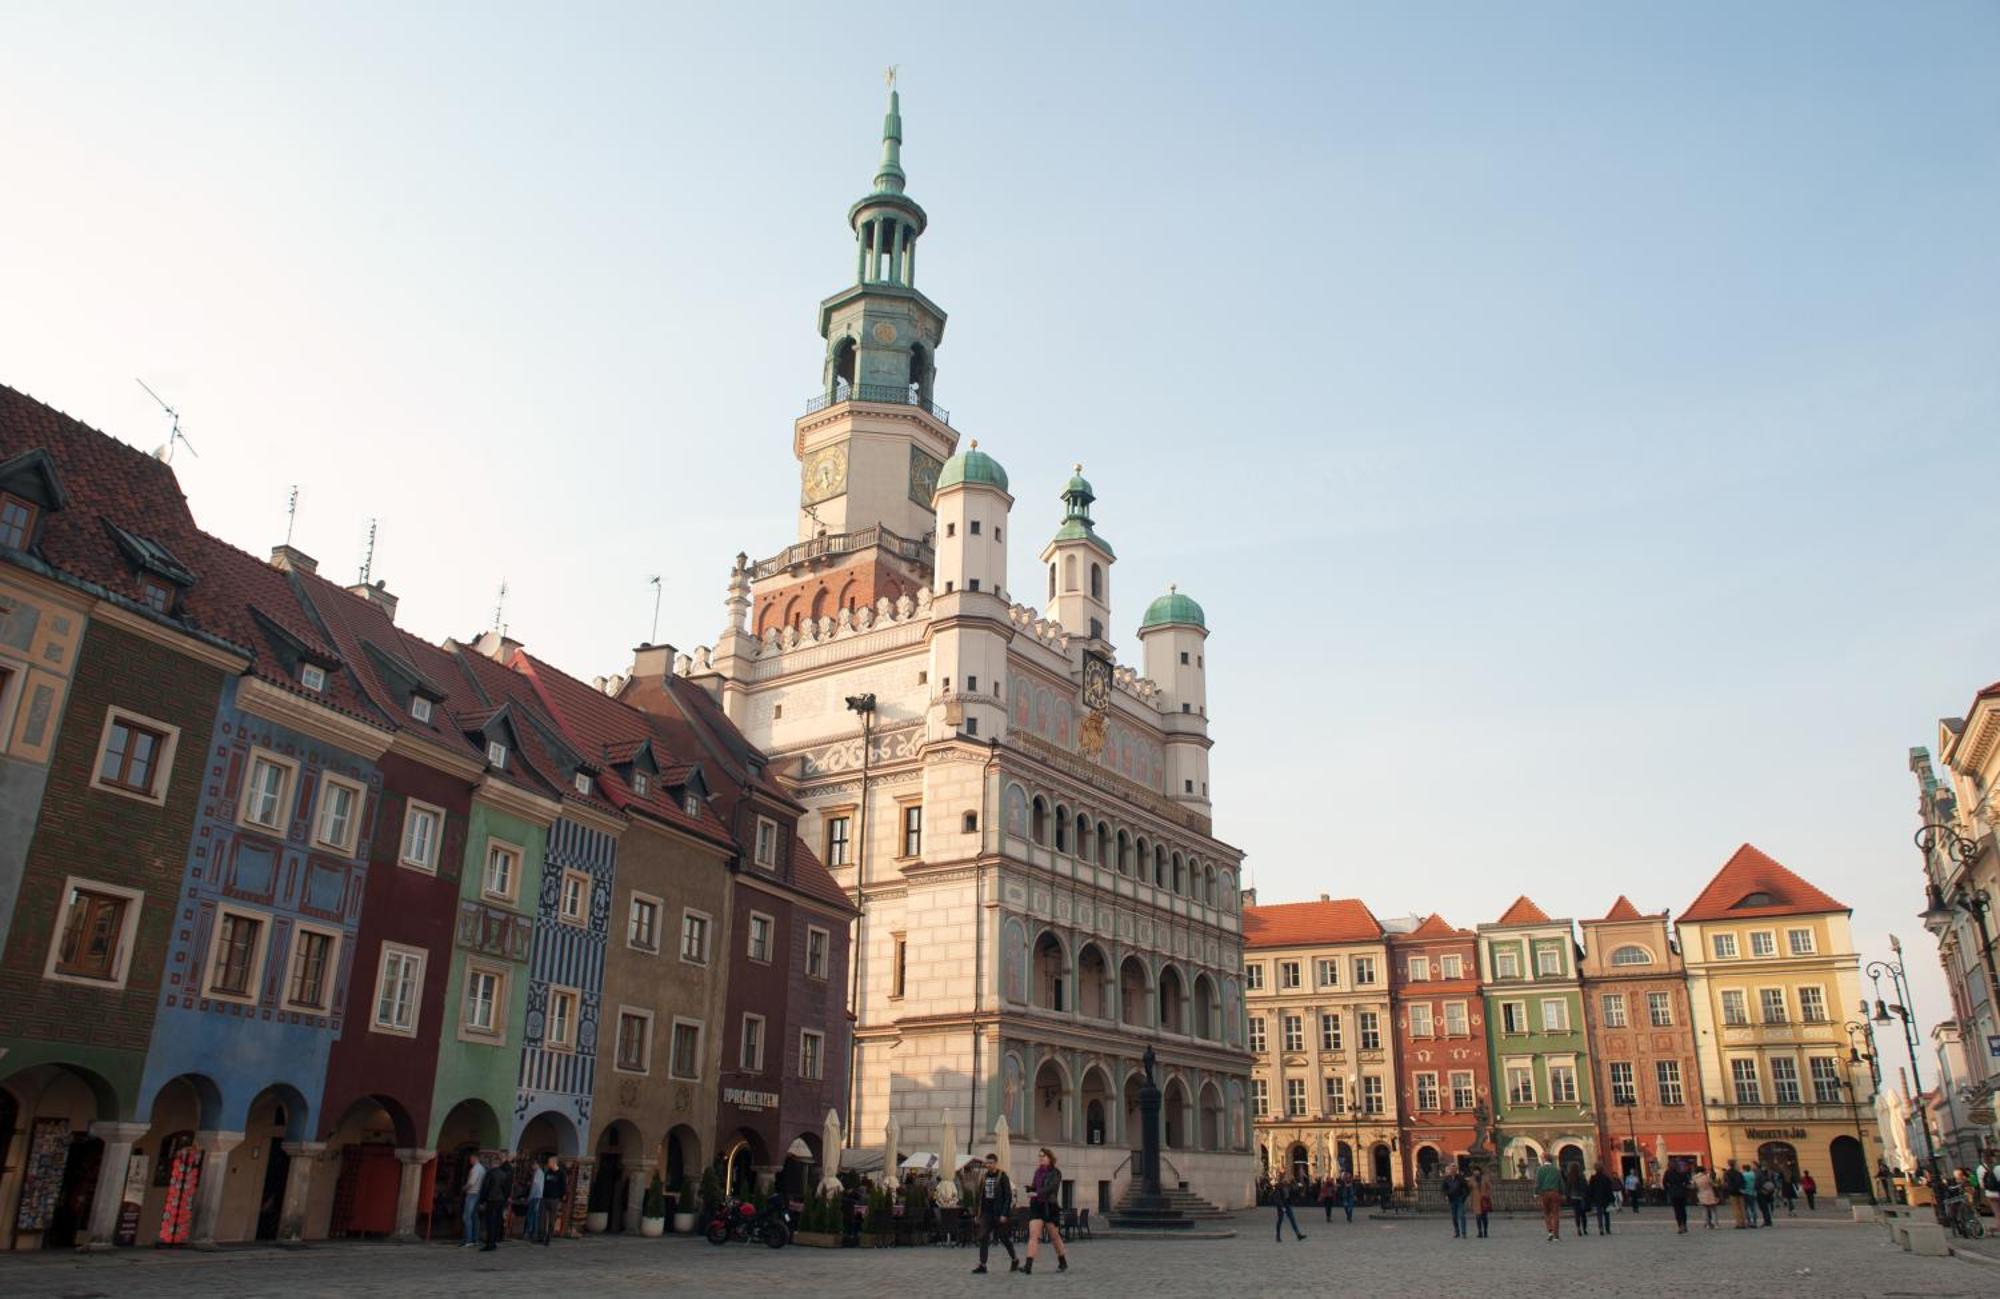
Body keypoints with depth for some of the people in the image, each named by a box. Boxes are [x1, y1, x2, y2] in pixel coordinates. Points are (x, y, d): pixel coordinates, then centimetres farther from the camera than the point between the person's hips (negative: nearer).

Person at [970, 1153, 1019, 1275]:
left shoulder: (1002, 1177, -8)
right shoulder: (984, 1178, 9)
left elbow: (1008, 1197, -11)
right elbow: (980, 1197, 13)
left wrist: (1004, 1214, -17)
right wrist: (979, 1213, 9)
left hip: (999, 1214, -5)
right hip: (986, 1213, 5)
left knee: (1005, 1238, 7)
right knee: (983, 1238, -7)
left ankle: (1014, 1260, 27)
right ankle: (982, 1265, -6)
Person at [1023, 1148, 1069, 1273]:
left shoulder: (1055, 1173, -6)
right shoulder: (1037, 1172, 12)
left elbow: (1051, 1187, -22)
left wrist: (1036, 1193, -32)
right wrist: (1030, 1187, -3)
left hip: (1050, 1208, -4)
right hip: (1036, 1207, 4)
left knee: (1055, 1237, 9)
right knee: (1033, 1235, -10)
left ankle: (1063, 1263, 27)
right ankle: (1028, 1265, -18)